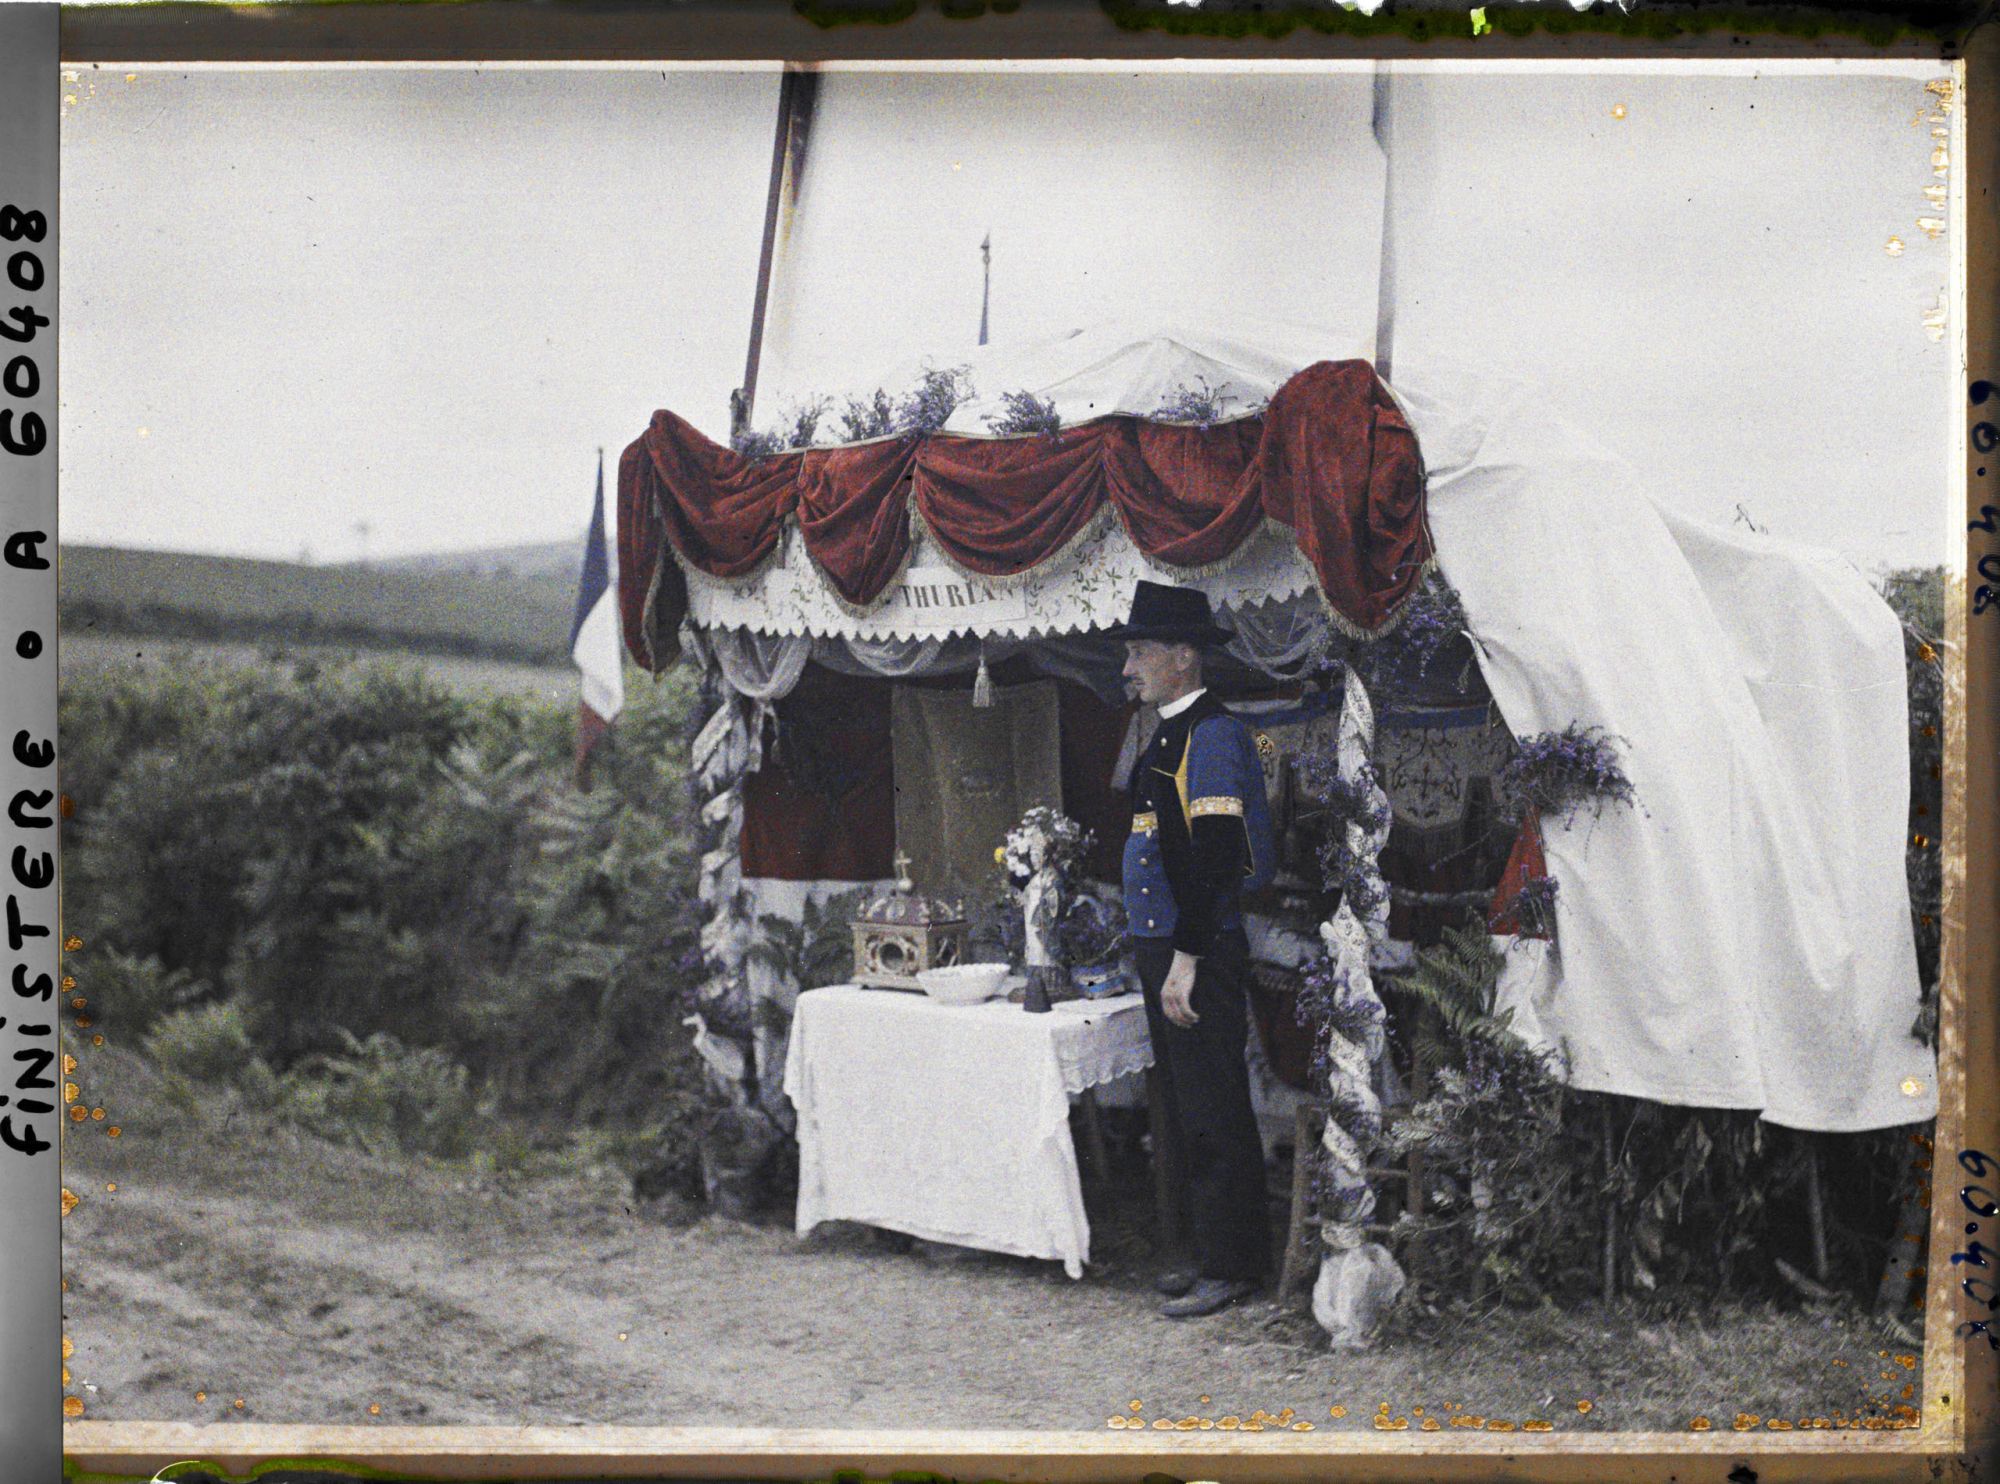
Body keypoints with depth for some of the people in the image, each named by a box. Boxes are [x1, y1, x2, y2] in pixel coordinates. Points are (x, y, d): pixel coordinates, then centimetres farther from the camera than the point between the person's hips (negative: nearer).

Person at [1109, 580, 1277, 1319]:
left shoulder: (1213, 735, -14)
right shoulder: (1164, 738, 16)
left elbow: (1216, 854, -20)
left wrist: (1185, 961, -22)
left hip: (1201, 954, -10)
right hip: (1164, 949, 10)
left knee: (1214, 1117, -3)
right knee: (1188, 1113, 15)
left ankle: (1232, 1267, 5)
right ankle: (1216, 1253, 24)